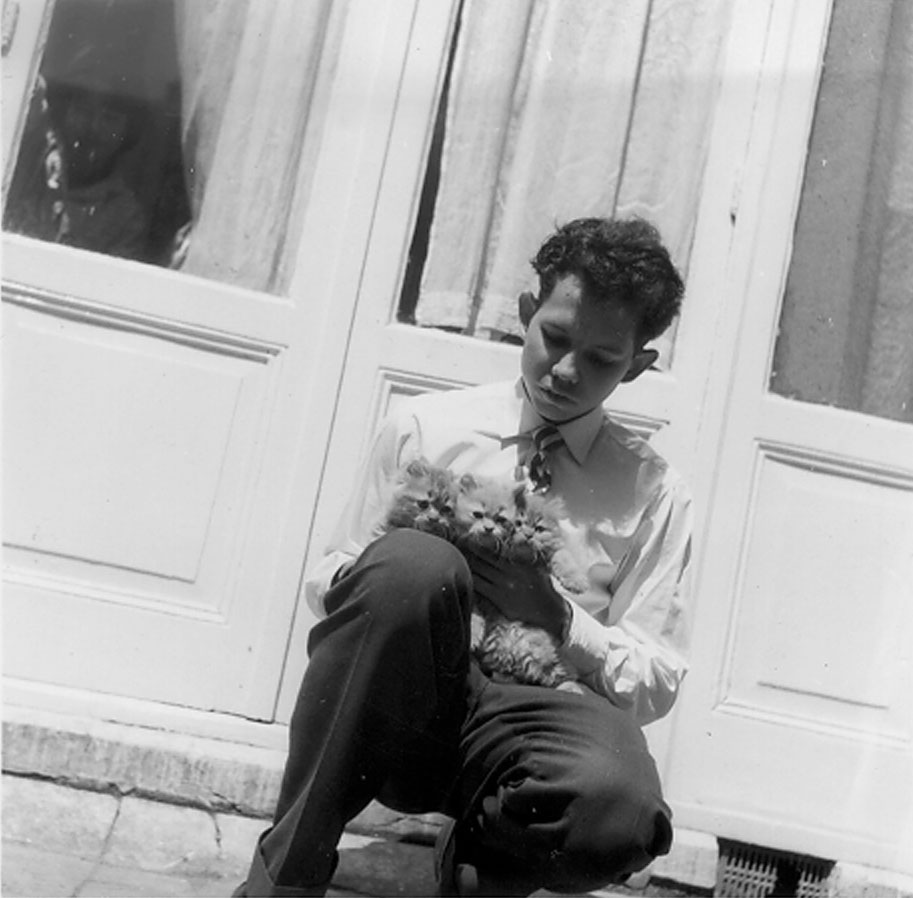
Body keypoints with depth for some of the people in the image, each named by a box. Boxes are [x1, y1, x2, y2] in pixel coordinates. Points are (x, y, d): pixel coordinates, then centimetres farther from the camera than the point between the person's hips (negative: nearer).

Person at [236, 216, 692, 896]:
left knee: (619, 810, -37)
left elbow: (656, 684, 9)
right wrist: (415, 571, -10)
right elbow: (323, 584, 13)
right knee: (413, 562, -34)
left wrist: (558, 615, -10)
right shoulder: (425, 425, 9)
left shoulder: (655, 494, 10)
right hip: (393, 709, 0)